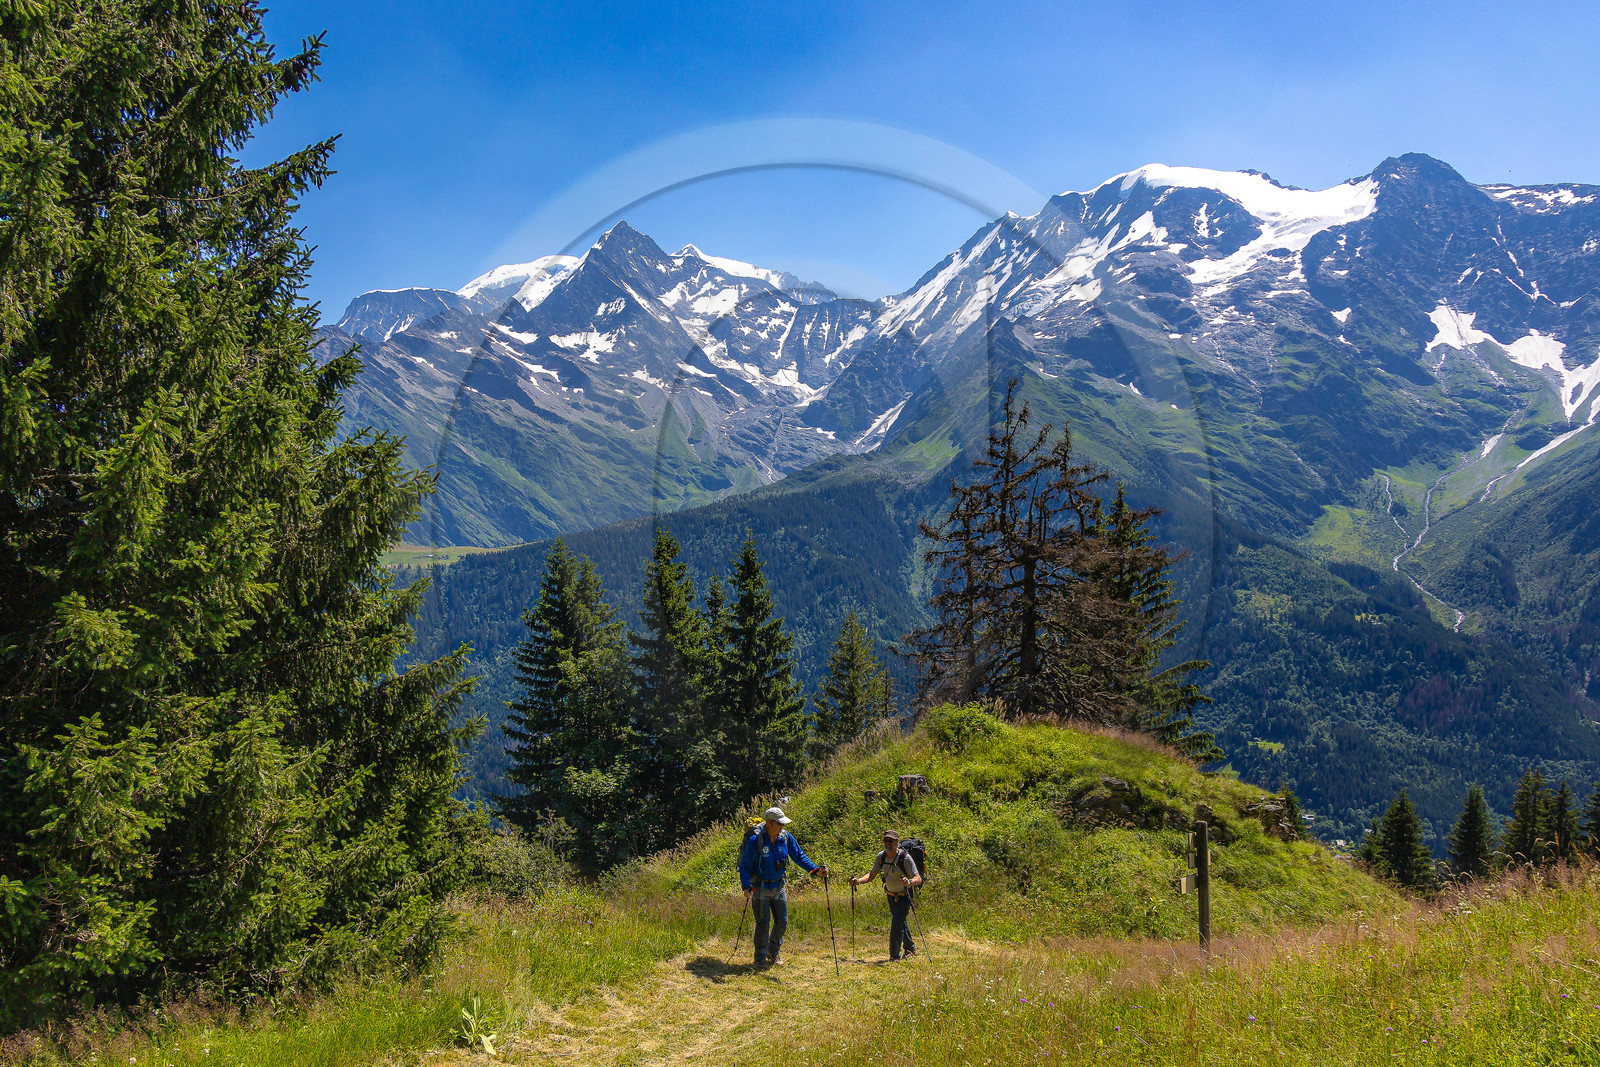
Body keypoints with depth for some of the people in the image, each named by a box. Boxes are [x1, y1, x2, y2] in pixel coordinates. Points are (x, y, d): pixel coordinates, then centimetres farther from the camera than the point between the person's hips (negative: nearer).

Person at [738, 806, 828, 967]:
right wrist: (746, 886, -27)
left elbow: (799, 856, 5)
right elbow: (744, 866, -14)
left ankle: (773, 953, 31)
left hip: (778, 887, 5)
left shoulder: (786, 838, -4)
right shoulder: (755, 841, -18)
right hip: (759, 887, -5)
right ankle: (760, 959, 13)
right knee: (763, 923, -3)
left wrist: (815, 869, -9)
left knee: (782, 923, 8)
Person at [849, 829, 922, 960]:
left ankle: (894, 956, -5)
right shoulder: (881, 856, -4)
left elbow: (918, 878, -25)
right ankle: (911, 949, 39)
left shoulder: (905, 858, -22)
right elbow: (872, 875, 3)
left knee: (896, 924, -15)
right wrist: (858, 881, -15)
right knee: (901, 924, 19)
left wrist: (909, 881, -47)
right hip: (891, 895, 6)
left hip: (904, 896, -6)